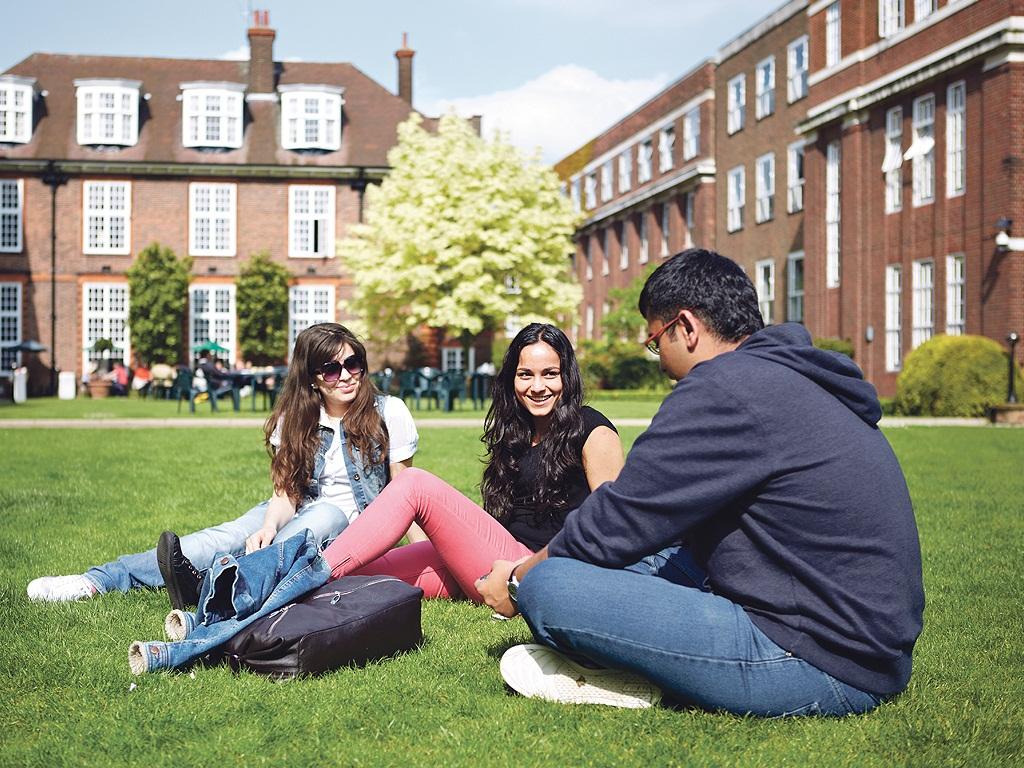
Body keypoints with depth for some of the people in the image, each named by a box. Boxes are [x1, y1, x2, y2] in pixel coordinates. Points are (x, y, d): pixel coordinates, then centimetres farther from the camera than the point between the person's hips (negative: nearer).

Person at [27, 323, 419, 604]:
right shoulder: (296, 420, 1)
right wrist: (268, 527, -29)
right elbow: (286, 493, -7)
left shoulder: (388, 413, -7)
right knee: (231, 536, -24)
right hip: (298, 513, 3)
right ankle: (99, 580, -34)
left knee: (324, 513, -35)